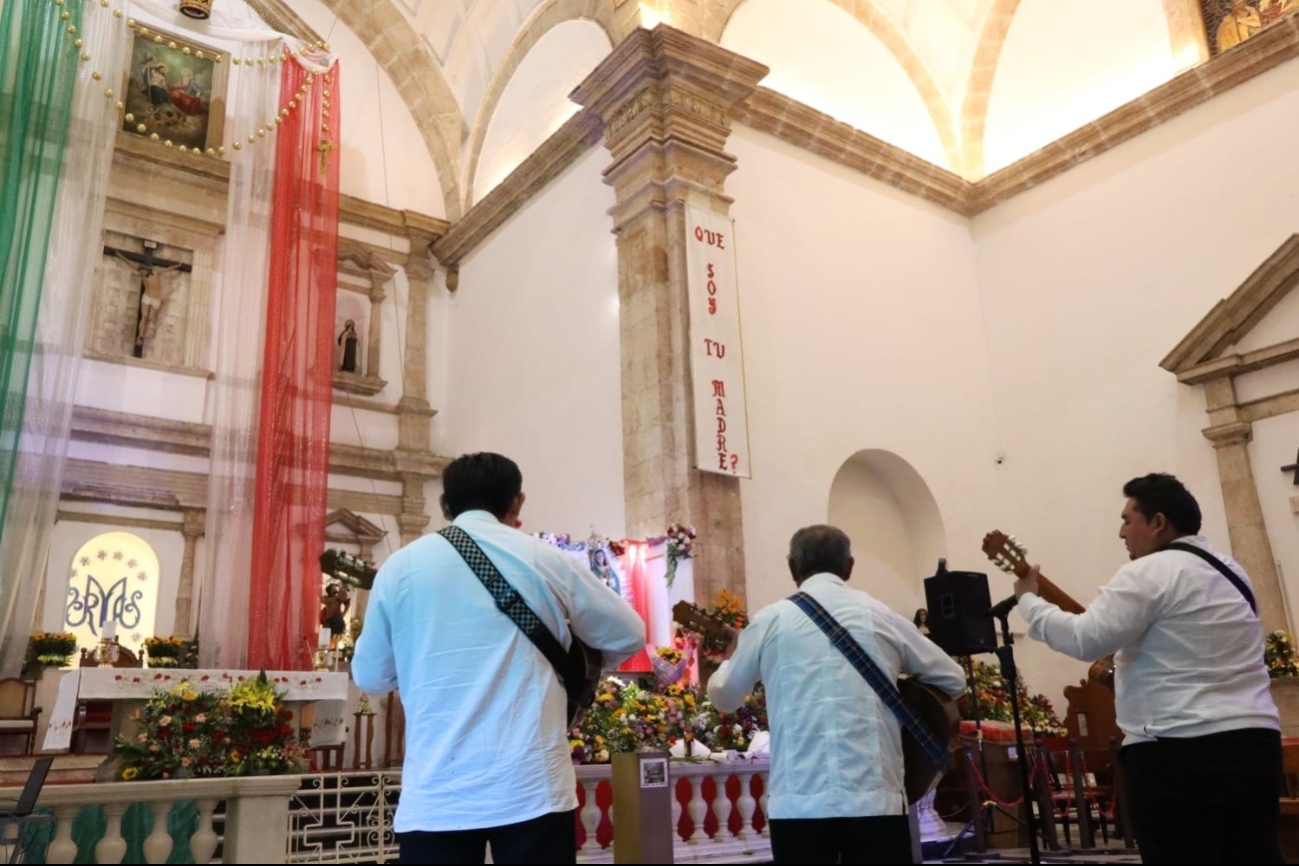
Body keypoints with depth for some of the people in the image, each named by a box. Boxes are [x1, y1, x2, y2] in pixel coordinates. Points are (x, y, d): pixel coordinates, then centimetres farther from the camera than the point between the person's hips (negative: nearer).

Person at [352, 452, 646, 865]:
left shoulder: (400, 566, 4)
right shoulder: (546, 560, 2)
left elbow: (369, 677, 13)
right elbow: (628, 636, 11)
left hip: (436, 796, 1)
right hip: (533, 787, -1)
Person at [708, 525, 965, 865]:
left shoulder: (770, 620, 4)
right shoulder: (880, 616, 6)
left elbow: (723, 696, 18)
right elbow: (954, 681, 18)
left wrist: (731, 655, 38)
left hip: (798, 803, 0)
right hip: (875, 798, 0)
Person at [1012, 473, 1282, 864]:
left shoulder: (1149, 572, -10)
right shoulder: (1230, 571, 19)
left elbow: (1084, 639, -16)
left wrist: (1028, 599, -2)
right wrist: (1125, 661, 23)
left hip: (1179, 752, -9)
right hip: (1254, 741, 9)